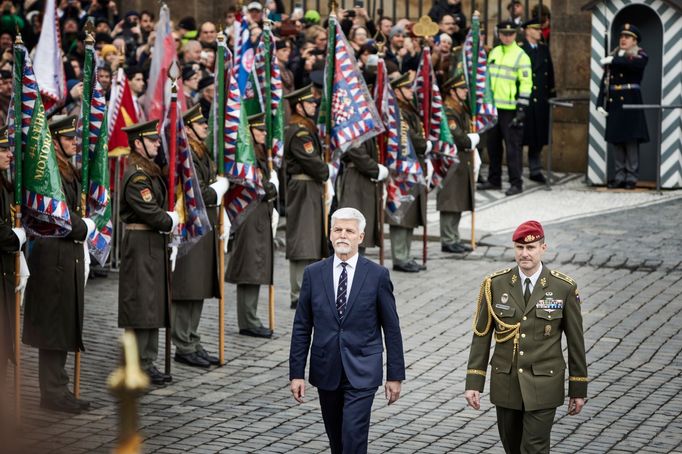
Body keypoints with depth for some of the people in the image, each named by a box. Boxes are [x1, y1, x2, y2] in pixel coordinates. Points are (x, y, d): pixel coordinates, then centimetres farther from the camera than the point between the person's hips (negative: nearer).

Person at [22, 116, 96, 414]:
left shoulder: (70, 171, 15)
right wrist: (84, 227, -8)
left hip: (71, 253, 10)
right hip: (53, 254, -10)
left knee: (65, 322, 12)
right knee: (53, 322, -4)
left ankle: (58, 388, 19)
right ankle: (53, 392, 1)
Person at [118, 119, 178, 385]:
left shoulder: (150, 171, 16)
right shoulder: (137, 175, -16)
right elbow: (149, 212, -20)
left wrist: (169, 218, 3)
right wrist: (171, 222, -5)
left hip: (155, 245, 10)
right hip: (141, 245, -10)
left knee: (154, 305, 12)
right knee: (141, 303, -7)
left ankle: (148, 363, 18)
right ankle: (137, 367, -4)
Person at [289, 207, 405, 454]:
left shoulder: (378, 275, -3)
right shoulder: (313, 273, 3)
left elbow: (392, 328, 0)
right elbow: (301, 327, 5)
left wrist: (395, 375, 0)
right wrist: (296, 373, 0)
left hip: (362, 371, -3)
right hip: (326, 371, 3)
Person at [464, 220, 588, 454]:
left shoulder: (565, 288, -6)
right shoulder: (495, 285, -2)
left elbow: (575, 341, 0)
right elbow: (481, 336, 1)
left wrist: (578, 390, 2)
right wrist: (474, 383, -4)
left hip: (543, 387, -2)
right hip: (506, 384, 3)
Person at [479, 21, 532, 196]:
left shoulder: (521, 56, -6)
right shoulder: (493, 53, 13)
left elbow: (526, 83, -9)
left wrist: (521, 108, -15)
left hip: (510, 108, -6)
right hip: (493, 106, 6)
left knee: (512, 146, -7)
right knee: (493, 144, 12)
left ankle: (516, 183, -3)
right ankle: (494, 180, 22)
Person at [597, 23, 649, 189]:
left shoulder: (640, 55, 2)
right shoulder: (612, 56, 15)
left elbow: (637, 63, -24)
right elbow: (605, 81, 10)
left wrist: (613, 60, -20)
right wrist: (600, 103, 1)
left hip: (630, 102, -5)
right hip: (613, 103, 5)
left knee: (631, 140, -4)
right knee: (616, 140, 6)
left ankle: (631, 177, 0)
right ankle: (619, 176, 12)